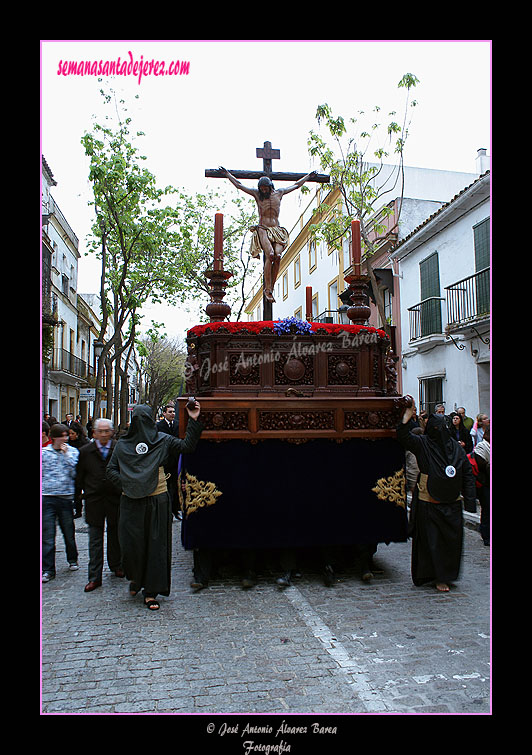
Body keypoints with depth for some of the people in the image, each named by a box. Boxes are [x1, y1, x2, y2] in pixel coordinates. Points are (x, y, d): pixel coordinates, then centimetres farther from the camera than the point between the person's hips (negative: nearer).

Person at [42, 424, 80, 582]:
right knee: (47, 535, -1)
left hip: (66, 497, 1)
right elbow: (41, 473, 9)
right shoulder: (44, 452, 4)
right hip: (47, 497, 0)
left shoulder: (73, 451, 5)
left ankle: (72, 560, 32)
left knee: (69, 531, 11)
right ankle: (48, 569, 7)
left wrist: (66, 454, -9)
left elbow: (75, 472, -6)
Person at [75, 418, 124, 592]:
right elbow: (79, 476, 8)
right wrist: (79, 494, 5)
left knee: (115, 535, 14)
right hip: (94, 500, 1)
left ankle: (116, 566, 34)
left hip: (115, 499, 0)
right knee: (95, 539, 4)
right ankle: (95, 577, 11)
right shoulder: (85, 451, 2)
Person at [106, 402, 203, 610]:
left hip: (157, 501, -1)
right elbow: (111, 470, 7)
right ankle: (135, 577, 33)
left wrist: (193, 421, -16)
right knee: (131, 544, 2)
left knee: (156, 545, 2)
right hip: (131, 502, 1)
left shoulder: (162, 440, 2)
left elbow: (187, 446, -8)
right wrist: (125, 483, -9)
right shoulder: (122, 444, 6)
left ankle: (151, 591, 13)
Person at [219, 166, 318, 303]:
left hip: (277, 230, 2)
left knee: (278, 255, -23)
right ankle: (267, 289, -22)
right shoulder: (256, 194, 9)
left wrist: (309, 176, 36)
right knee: (270, 255, -26)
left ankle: (271, 287, -17)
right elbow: (238, 185, 16)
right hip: (262, 229, -2)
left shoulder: (279, 193, 15)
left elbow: (296, 185, 29)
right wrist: (226, 173, 18)